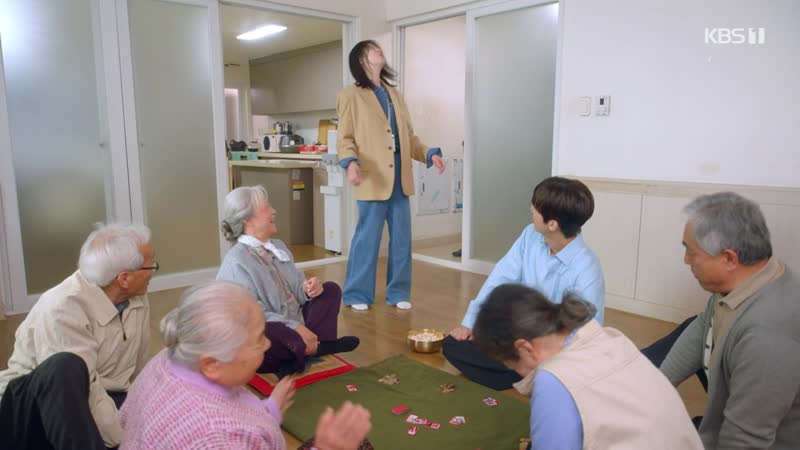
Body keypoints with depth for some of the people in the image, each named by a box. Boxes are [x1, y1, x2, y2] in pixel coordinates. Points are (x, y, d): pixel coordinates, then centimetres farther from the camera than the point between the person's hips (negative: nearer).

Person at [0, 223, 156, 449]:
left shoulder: (136, 298, -3)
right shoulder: (63, 310, -25)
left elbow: (138, 369, 3)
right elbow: (81, 388, -29)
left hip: (101, 402, 5)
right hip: (34, 412, -5)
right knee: (66, 367, -37)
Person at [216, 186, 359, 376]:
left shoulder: (278, 246, 11)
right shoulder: (236, 261, -16)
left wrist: (308, 288, -10)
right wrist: (294, 328, -29)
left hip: (295, 327, 9)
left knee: (331, 289, 6)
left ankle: (298, 354, -17)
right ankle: (317, 348, -13)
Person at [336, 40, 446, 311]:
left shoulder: (394, 95, 19)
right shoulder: (350, 95, 1)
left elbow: (408, 136, 17)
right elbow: (345, 138, -6)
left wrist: (430, 154, 2)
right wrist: (351, 162, -25)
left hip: (400, 178, 6)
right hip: (373, 179, -6)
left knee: (402, 239, 9)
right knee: (367, 239, 0)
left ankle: (398, 292, 22)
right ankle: (357, 294, 15)